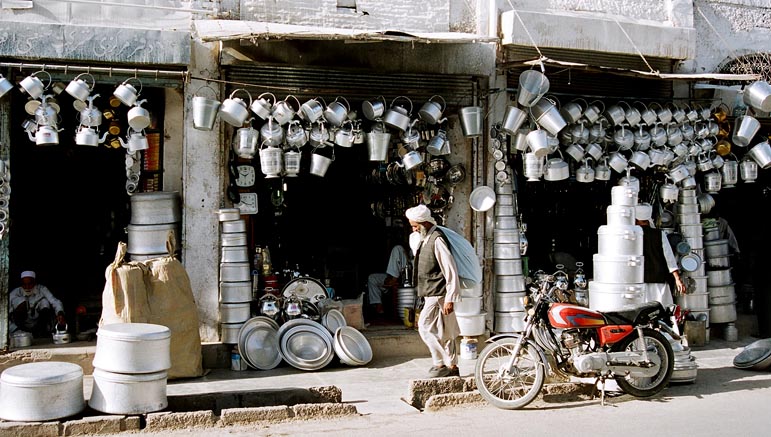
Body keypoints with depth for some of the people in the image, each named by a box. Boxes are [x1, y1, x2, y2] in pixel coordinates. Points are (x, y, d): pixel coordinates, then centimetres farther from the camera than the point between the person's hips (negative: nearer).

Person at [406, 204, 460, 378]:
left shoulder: (437, 239, -18)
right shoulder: (426, 239, 13)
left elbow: (451, 270, -21)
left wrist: (450, 298, -22)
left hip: (438, 294, -10)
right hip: (432, 293, 10)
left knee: (425, 326, -10)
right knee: (444, 331, 12)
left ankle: (441, 364, -3)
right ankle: (452, 367, 19)